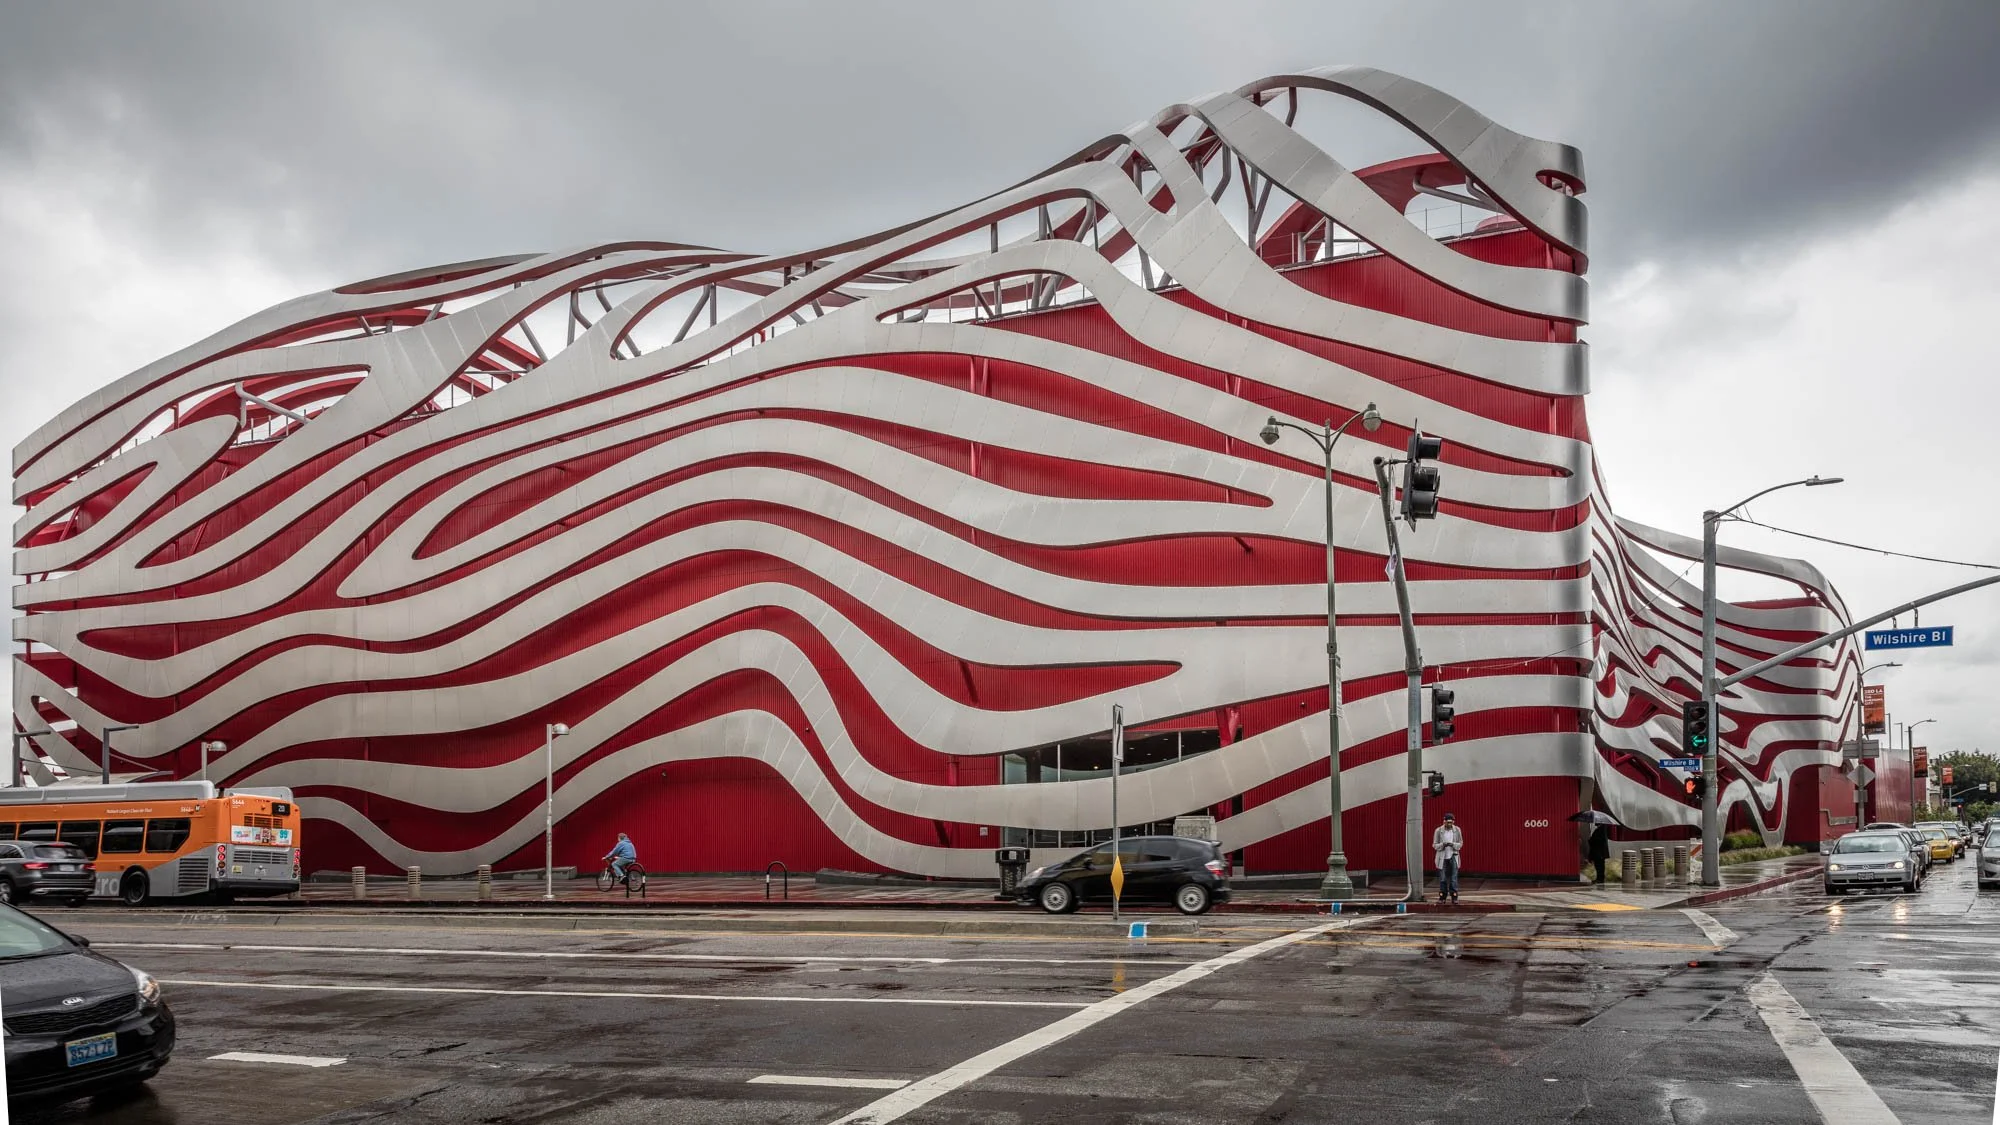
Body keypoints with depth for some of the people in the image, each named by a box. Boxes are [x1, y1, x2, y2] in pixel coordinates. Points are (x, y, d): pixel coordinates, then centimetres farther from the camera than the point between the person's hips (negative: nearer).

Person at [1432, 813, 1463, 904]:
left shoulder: (1457, 830, 0)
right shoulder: (1438, 831, -3)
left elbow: (1460, 844, 5)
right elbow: (1434, 845, 1)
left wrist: (1453, 844, -16)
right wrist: (1442, 845, -19)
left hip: (1453, 856, 0)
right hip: (1442, 857, 0)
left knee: (1454, 878, -3)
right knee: (1442, 879, 0)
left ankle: (1454, 897, 3)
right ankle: (1442, 897, 8)